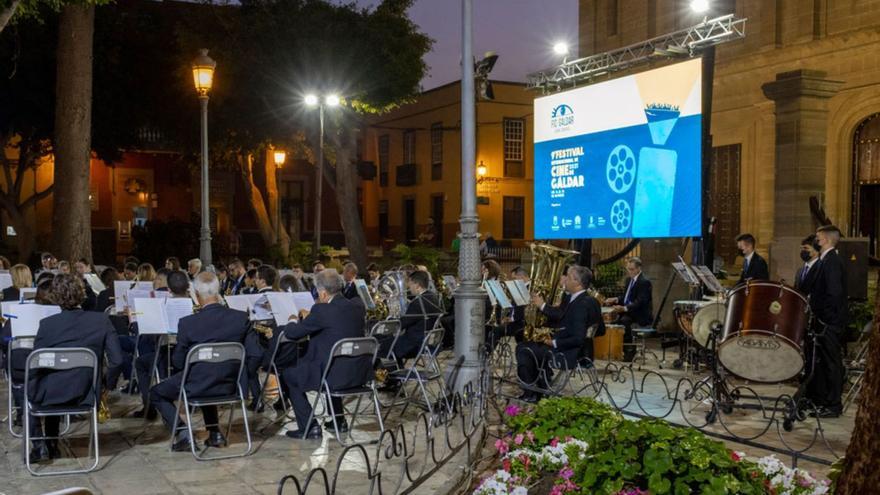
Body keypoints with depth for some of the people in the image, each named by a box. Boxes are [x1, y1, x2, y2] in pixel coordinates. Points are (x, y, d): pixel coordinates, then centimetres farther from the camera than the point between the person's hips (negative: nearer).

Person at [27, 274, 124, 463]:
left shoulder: (47, 324, -13)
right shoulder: (101, 321, -9)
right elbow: (116, 360, -10)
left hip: (50, 395, -3)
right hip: (85, 395, 3)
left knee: (28, 388, 32)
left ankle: (39, 445, 21)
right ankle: (52, 445, 37)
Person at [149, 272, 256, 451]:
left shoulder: (187, 323, -19)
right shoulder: (241, 318, -11)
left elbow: (178, 363, -8)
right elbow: (247, 354, 0)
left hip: (196, 387, -4)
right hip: (229, 386, 4)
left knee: (156, 393, 22)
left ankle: (182, 434, 4)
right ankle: (214, 432, 26)